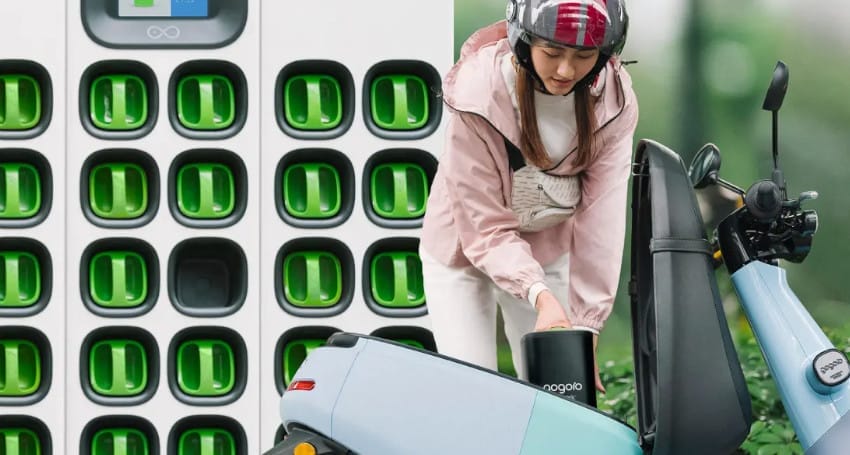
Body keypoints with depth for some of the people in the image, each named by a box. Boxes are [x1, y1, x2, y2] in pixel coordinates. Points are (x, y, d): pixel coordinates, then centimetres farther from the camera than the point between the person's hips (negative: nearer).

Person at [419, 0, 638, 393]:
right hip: (464, 253, -3)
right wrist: (539, 295, -42)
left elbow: (600, 219, -22)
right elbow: (486, 228, -27)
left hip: (549, 253, 3)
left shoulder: (615, 99, -20)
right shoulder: (478, 93, -29)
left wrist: (586, 325, -26)